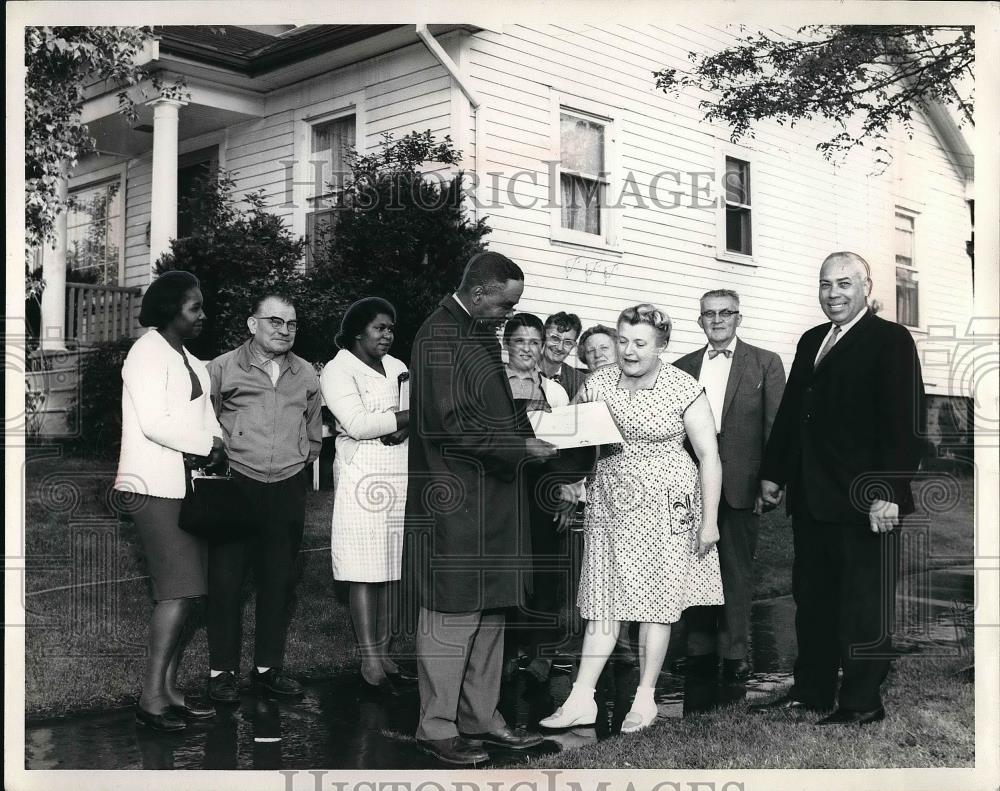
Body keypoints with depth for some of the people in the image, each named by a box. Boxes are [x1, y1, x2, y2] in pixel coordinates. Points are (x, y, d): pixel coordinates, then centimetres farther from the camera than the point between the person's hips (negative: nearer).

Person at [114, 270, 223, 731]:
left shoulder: (188, 360, 19)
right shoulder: (148, 351, -9)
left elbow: (203, 417, 17)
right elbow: (155, 423, -18)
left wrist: (217, 444, -3)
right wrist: (209, 444, -12)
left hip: (185, 484, 9)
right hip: (154, 485, -9)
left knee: (184, 589, 8)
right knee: (179, 589, -12)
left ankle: (169, 690, 14)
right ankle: (151, 697, -7)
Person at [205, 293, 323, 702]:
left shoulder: (306, 374, 12)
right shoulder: (223, 368, 1)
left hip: (288, 488, 3)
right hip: (235, 485, -3)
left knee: (279, 580, 8)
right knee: (225, 578, 0)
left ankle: (268, 667, 21)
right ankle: (222, 670, 12)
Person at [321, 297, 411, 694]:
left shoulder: (397, 367, 19)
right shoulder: (338, 370, -1)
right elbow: (357, 424, -14)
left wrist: (403, 429, -11)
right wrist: (408, 415, -8)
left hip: (400, 479, 6)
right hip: (364, 479, -5)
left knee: (389, 571, 6)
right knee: (366, 573, -5)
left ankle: (382, 651, 13)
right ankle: (369, 659, 0)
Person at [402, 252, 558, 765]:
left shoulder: (482, 332, 13)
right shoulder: (440, 337, -15)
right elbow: (452, 425, -20)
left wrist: (530, 430, 7)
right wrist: (520, 446, -17)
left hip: (491, 501, 10)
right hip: (456, 504, -9)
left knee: (489, 615, 15)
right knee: (452, 617, 0)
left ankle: (480, 719, 26)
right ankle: (437, 727, 14)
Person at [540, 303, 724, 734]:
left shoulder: (684, 389, -7)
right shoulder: (597, 383, 3)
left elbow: (709, 456, -7)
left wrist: (709, 520, -9)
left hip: (666, 506, -3)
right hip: (608, 505, 3)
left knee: (656, 601, 3)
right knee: (604, 601, 3)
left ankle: (645, 698, 15)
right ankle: (581, 699, 6)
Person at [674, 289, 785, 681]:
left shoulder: (765, 363, 5)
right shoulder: (683, 367, 13)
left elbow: (775, 426, 0)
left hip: (739, 483, -3)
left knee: (737, 570, 3)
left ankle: (734, 653, 12)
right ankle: (700, 650, 15)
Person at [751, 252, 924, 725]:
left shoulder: (890, 340, -6)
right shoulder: (811, 341, 16)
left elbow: (902, 420, -14)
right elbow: (789, 411, 18)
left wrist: (889, 492, -20)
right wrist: (773, 472, 14)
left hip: (863, 500, -7)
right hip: (810, 499, 7)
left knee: (864, 606, 2)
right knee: (812, 599, 14)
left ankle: (863, 702, 13)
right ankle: (811, 691, 25)